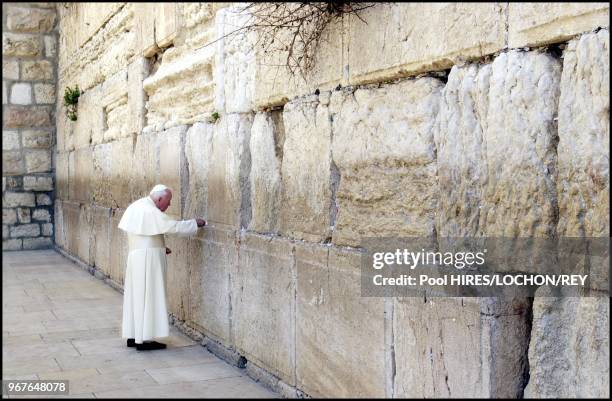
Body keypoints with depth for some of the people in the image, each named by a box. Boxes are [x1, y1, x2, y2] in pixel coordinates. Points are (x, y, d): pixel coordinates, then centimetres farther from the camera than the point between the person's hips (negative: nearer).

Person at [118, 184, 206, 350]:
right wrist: (195, 223, -6)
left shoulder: (137, 206, 11)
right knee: (148, 297, -4)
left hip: (136, 255, 9)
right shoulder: (151, 212, -18)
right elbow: (175, 226, -19)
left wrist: (159, 247, 15)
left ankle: (133, 336, 18)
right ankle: (144, 339, -1)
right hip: (148, 258, -9)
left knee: (136, 296, 12)